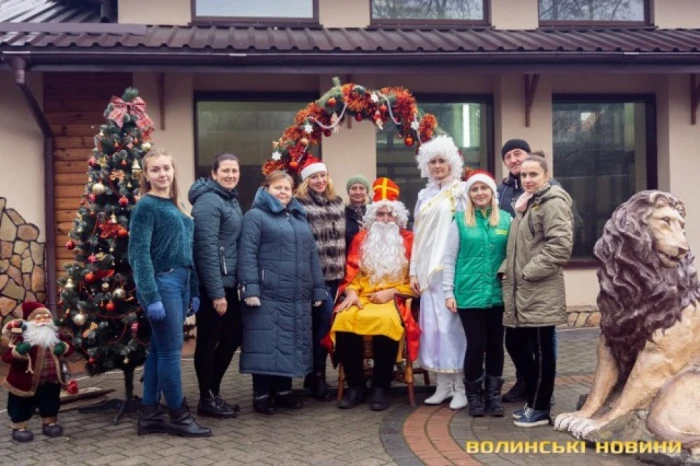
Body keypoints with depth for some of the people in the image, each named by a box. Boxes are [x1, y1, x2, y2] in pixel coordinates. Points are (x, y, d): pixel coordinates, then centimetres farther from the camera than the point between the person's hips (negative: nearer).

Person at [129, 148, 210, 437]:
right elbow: (139, 254, -15)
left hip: (180, 283, 8)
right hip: (162, 283, -8)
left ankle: (149, 416, 19)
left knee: (159, 350, 11)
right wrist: (151, 296, -21)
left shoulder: (174, 207, 16)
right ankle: (179, 417, 8)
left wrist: (193, 291, 15)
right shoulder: (146, 206, -8)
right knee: (170, 351, -2)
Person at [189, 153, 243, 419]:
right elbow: (207, 249, -20)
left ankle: (213, 391, 28)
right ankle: (207, 399, 14)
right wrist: (216, 292, -22)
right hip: (212, 285, -9)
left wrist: (229, 286, 14)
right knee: (209, 341, 2)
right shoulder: (208, 201, -14)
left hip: (228, 282, 9)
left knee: (233, 337, 14)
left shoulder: (231, 200, 15)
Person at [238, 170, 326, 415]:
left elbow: (312, 255, 19)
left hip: (297, 296, 6)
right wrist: (250, 288, -19)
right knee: (267, 343, -3)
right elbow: (247, 255, -10)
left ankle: (283, 390, 22)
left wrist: (318, 289, 13)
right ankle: (261, 394, 6)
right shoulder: (255, 216, 0)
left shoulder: (300, 218, 21)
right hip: (268, 295, -6)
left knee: (291, 342, 10)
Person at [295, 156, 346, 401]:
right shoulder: (300, 205, -6)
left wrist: (344, 267, 15)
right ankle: (317, 375, 0)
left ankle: (314, 373, 20)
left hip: (335, 272, 6)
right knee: (326, 317, -13)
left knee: (322, 321, 9)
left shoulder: (337, 203, 15)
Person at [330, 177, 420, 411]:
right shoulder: (361, 238, 17)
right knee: (344, 319, -31)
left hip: (394, 298, -2)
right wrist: (352, 292, -9)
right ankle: (355, 385, -17)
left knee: (386, 321, -38)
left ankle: (381, 386, -21)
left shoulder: (409, 240, 9)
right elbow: (352, 272, 12)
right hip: (363, 296, 3)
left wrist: (391, 292, -9)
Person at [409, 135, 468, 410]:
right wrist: (414, 271, 11)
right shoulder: (424, 196, 17)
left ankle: (461, 387, 1)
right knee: (433, 323, 5)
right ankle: (443, 384, 13)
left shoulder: (461, 191, 0)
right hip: (428, 268, 6)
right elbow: (418, 236, 16)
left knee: (454, 323, -6)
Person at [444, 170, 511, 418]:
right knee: (476, 345, 0)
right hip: (470, 293, -2)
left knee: (495, 345, 8)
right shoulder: (460, 220, 2)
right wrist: (448, 292, -2)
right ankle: (474, 395, 18)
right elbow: (449, 259, 2)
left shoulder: (506, 219, 6)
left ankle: (494, 394, 21)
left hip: (498, 293, 2)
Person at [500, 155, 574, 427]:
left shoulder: (553, 202, -10)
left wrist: (530, 272, -18)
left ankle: (540, 408, 11)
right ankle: (534, 399, 27)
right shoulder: (529, 203, 21)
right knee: (517, 345, 13)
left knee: (541, 351, 0)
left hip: (540, 292, -9)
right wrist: (508, 270, 8)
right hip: (520, 291, 10)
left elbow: (560, 245, -22)